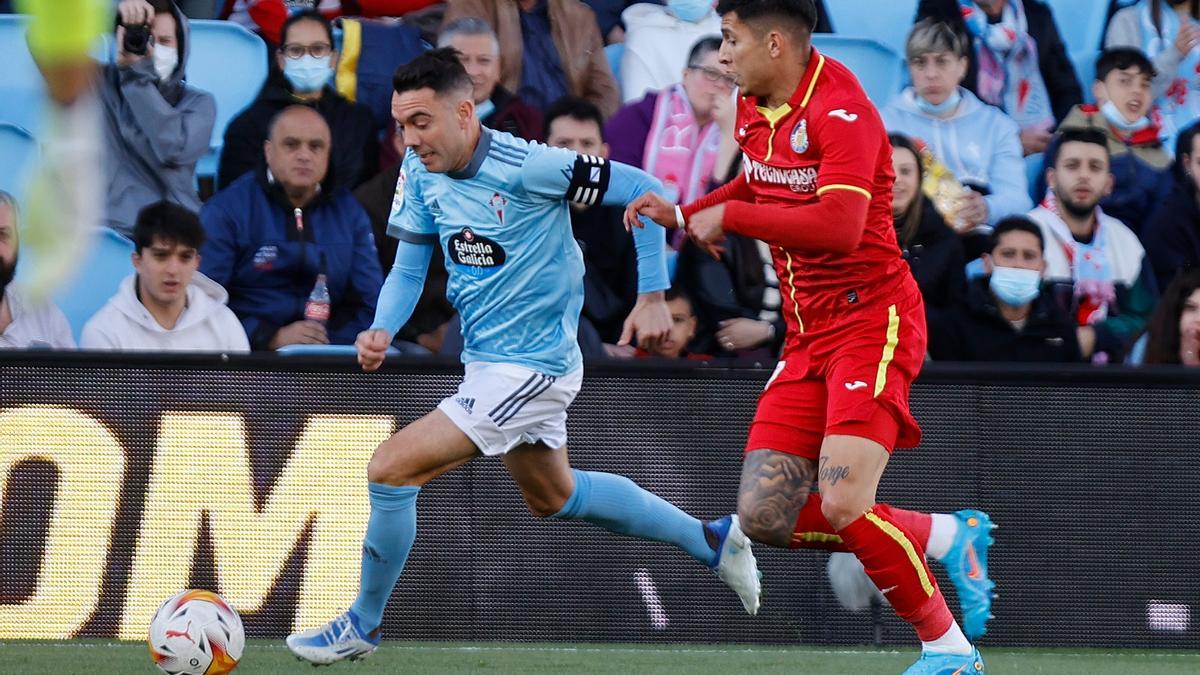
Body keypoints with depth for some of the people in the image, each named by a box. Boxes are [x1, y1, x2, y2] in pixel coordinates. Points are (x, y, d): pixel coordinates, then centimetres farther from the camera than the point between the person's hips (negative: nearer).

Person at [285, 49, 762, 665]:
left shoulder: (524, 167, -25)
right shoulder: (421, 174, -4)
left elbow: (641, 190, -19)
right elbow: (408, 268, 5)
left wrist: (652, 297, -19)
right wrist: (382, 331, -15)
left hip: (528, 368, -9)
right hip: (488, 361, 9)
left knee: (391, 469, -15)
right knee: (552, 497, 28)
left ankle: (361, 626, 2)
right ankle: (709, 540, 42)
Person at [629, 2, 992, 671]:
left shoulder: (840, 110, -17)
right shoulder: (754, 112, 10)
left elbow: (839, 226, -29)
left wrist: (728, 216, -19)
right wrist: (684, 214, 13)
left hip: (872, 321, -9)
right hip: (808, 335, 9)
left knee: (843, 506, -22)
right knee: (764, 516, -1)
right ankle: (946, 536, 14)